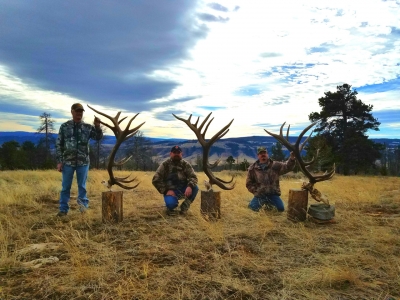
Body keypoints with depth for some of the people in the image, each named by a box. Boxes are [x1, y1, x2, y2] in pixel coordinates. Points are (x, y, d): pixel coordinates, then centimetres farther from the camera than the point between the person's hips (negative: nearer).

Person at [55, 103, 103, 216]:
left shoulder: (88, 127, 4)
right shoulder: (64, 126, 3)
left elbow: (98, 137, -5)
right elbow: (58, 144, 2)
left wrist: (97, 126, -23)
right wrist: (59, 161, -3)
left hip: (83, 162, 0)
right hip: (68, 162, 0)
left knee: (82, 186, 8)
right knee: (65, 186, 7)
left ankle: (83, 206, 18)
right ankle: (63, 209, 16)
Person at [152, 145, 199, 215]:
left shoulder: (186, 164, 2)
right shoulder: (165, 164, -4)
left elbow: (193, 177, -7)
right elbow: (156, 180, -7)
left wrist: (190, 186, -29)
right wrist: (166, 190, -17)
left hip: (183, 189, 3)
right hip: (171, 190, -3)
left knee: (195, 188, -25)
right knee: (170, 203, -34)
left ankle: (184, 207, -4)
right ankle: (170, 207, 6)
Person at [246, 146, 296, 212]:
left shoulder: (275, 165, 3)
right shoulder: (252, 168, 2)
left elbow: (287, 167, -11)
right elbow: (249, 184, 8)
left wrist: (292, 159, -30)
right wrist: (256, 192, -6)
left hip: (273, 193, 0)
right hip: (260, 194, 0)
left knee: (281, 208, -15)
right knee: (252, 208, -18)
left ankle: (269, 203, 19)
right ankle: (263, 201, 17)